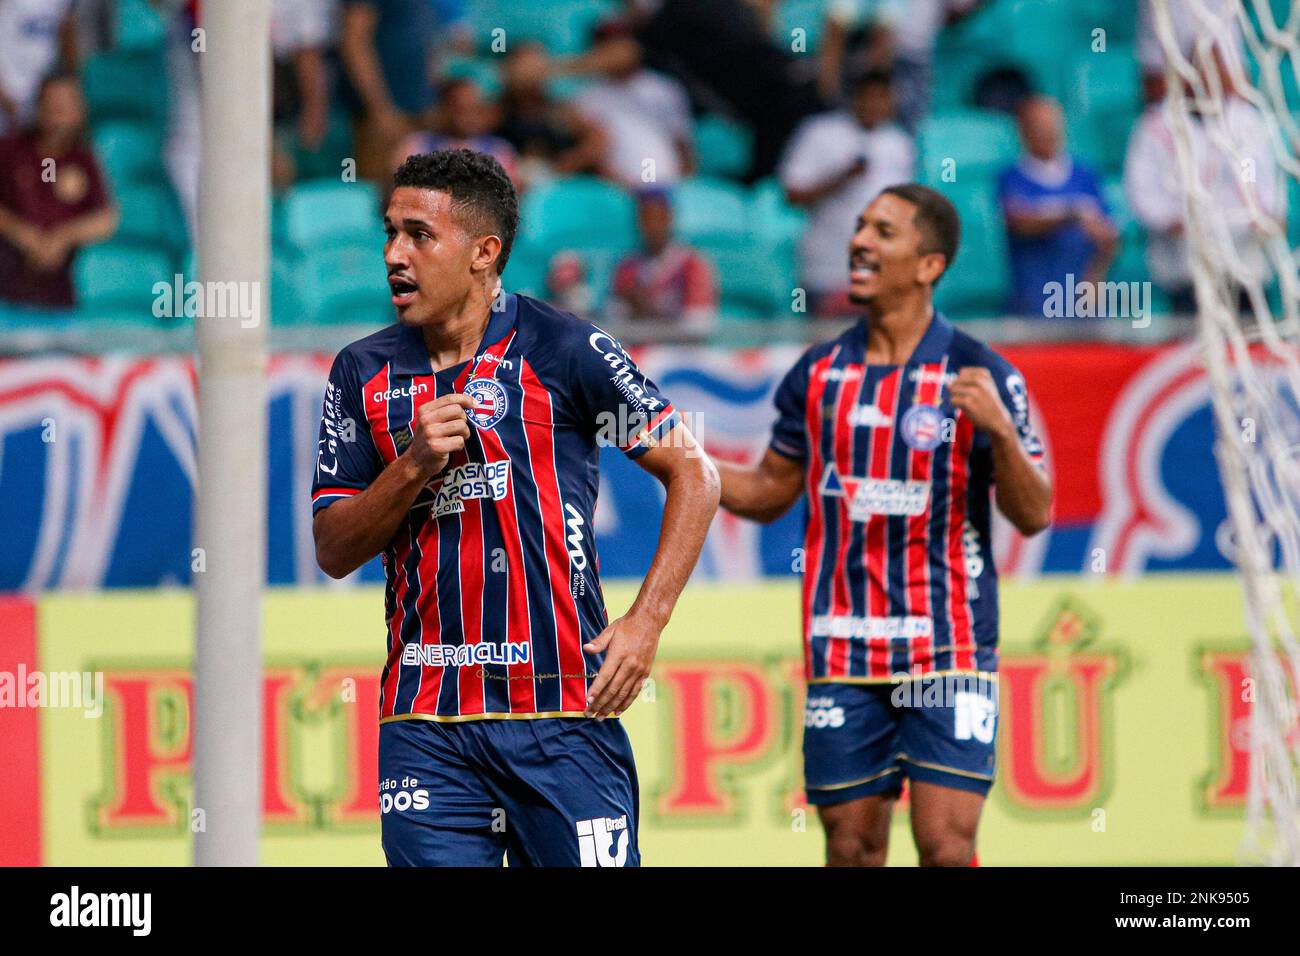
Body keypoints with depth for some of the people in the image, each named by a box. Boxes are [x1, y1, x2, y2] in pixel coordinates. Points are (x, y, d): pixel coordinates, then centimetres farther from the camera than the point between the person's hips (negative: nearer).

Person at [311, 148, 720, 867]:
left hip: (561, 707, -3)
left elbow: (693, 473, 1)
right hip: (425, 724, 3)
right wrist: (415, 464, -10)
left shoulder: (563, 349, -2)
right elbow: (333, 551, 8)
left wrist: (645, 622, -8)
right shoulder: (364, 373, 9)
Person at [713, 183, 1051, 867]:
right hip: (842, 655, 4)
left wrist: (1000, 429, -22)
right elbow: (768, 494, 18)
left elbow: (1034, 516, -5)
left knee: (945, 846, -11)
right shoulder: (819, 374, 9)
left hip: (948, 654, -4)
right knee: (851, 847, 4)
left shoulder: (979, 375, -3)